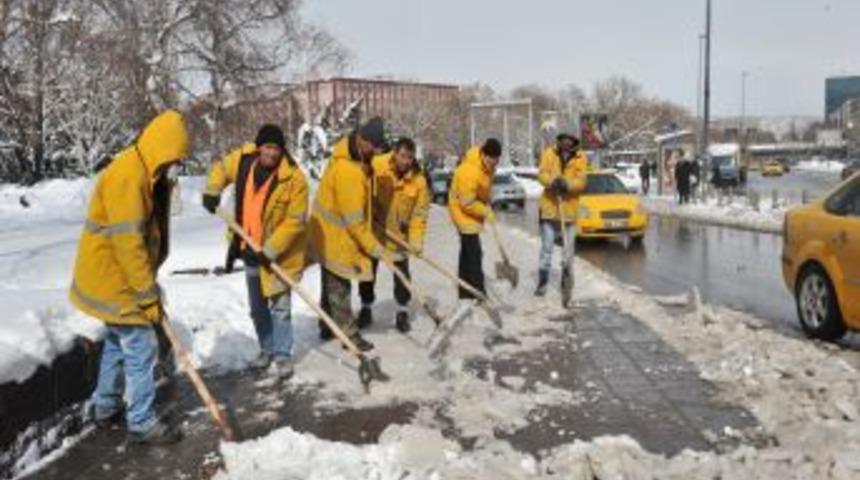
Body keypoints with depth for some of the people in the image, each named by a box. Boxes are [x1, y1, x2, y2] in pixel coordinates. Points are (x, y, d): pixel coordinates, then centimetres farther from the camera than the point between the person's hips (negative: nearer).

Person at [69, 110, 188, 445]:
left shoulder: (144, 174, 9)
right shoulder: (127, 177, -24)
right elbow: (128, 243, -26)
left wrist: (148, 284, 12)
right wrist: (149, 294, -20)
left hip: (116, 278, 10)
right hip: (112, 280, -10)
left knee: (118, 341, 20)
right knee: (141, 347, -4)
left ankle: (105, 407, 35)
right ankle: (142, 424, 6)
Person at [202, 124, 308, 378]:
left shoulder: (294, 178, -23)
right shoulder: (243, 159, -8)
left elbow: (295, 220, -21)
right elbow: (221, 168, 16)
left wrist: (270, 250, -25)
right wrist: (212, 192, 0)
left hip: (280, 253, -6)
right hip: (250, 249, 6)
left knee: (279, 306, -4)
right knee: (257, 307, 17)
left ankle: (282, 355, 11)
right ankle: (267, 349, 35)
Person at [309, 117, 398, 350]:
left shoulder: (349, 151, -5)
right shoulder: (348, 172, -34)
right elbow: (355, 222, -30)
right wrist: (379, 251, -26)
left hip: (329, 229, 10)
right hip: (335, 235, -10)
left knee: (332, 282, 21)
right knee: (339, 286, 3)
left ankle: (328, 327, 35)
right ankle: (349, 334, 14)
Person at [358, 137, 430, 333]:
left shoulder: (418, 179, -15)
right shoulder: (376, 166, -19)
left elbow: (420, 212, -11)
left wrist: (416, 240, -19)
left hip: (400, 235, 0)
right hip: (373, 231, 0)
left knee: (402, 274, 7)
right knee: (368, 271, 11)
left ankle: (402, 313, 22)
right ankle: (366, 309, 28)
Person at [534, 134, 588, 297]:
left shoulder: (580, 159, -5)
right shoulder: (549, 153, -4)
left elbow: (581, 181, -13)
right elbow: (542, 173, -12)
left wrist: (567, 184, -33)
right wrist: (552, 181, -33)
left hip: (569, 208, 0)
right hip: (549, 206, 0)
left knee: (569, 245, 12)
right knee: (546, 247, 4)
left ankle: (566, 271, 33)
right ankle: (542, 282, 11)